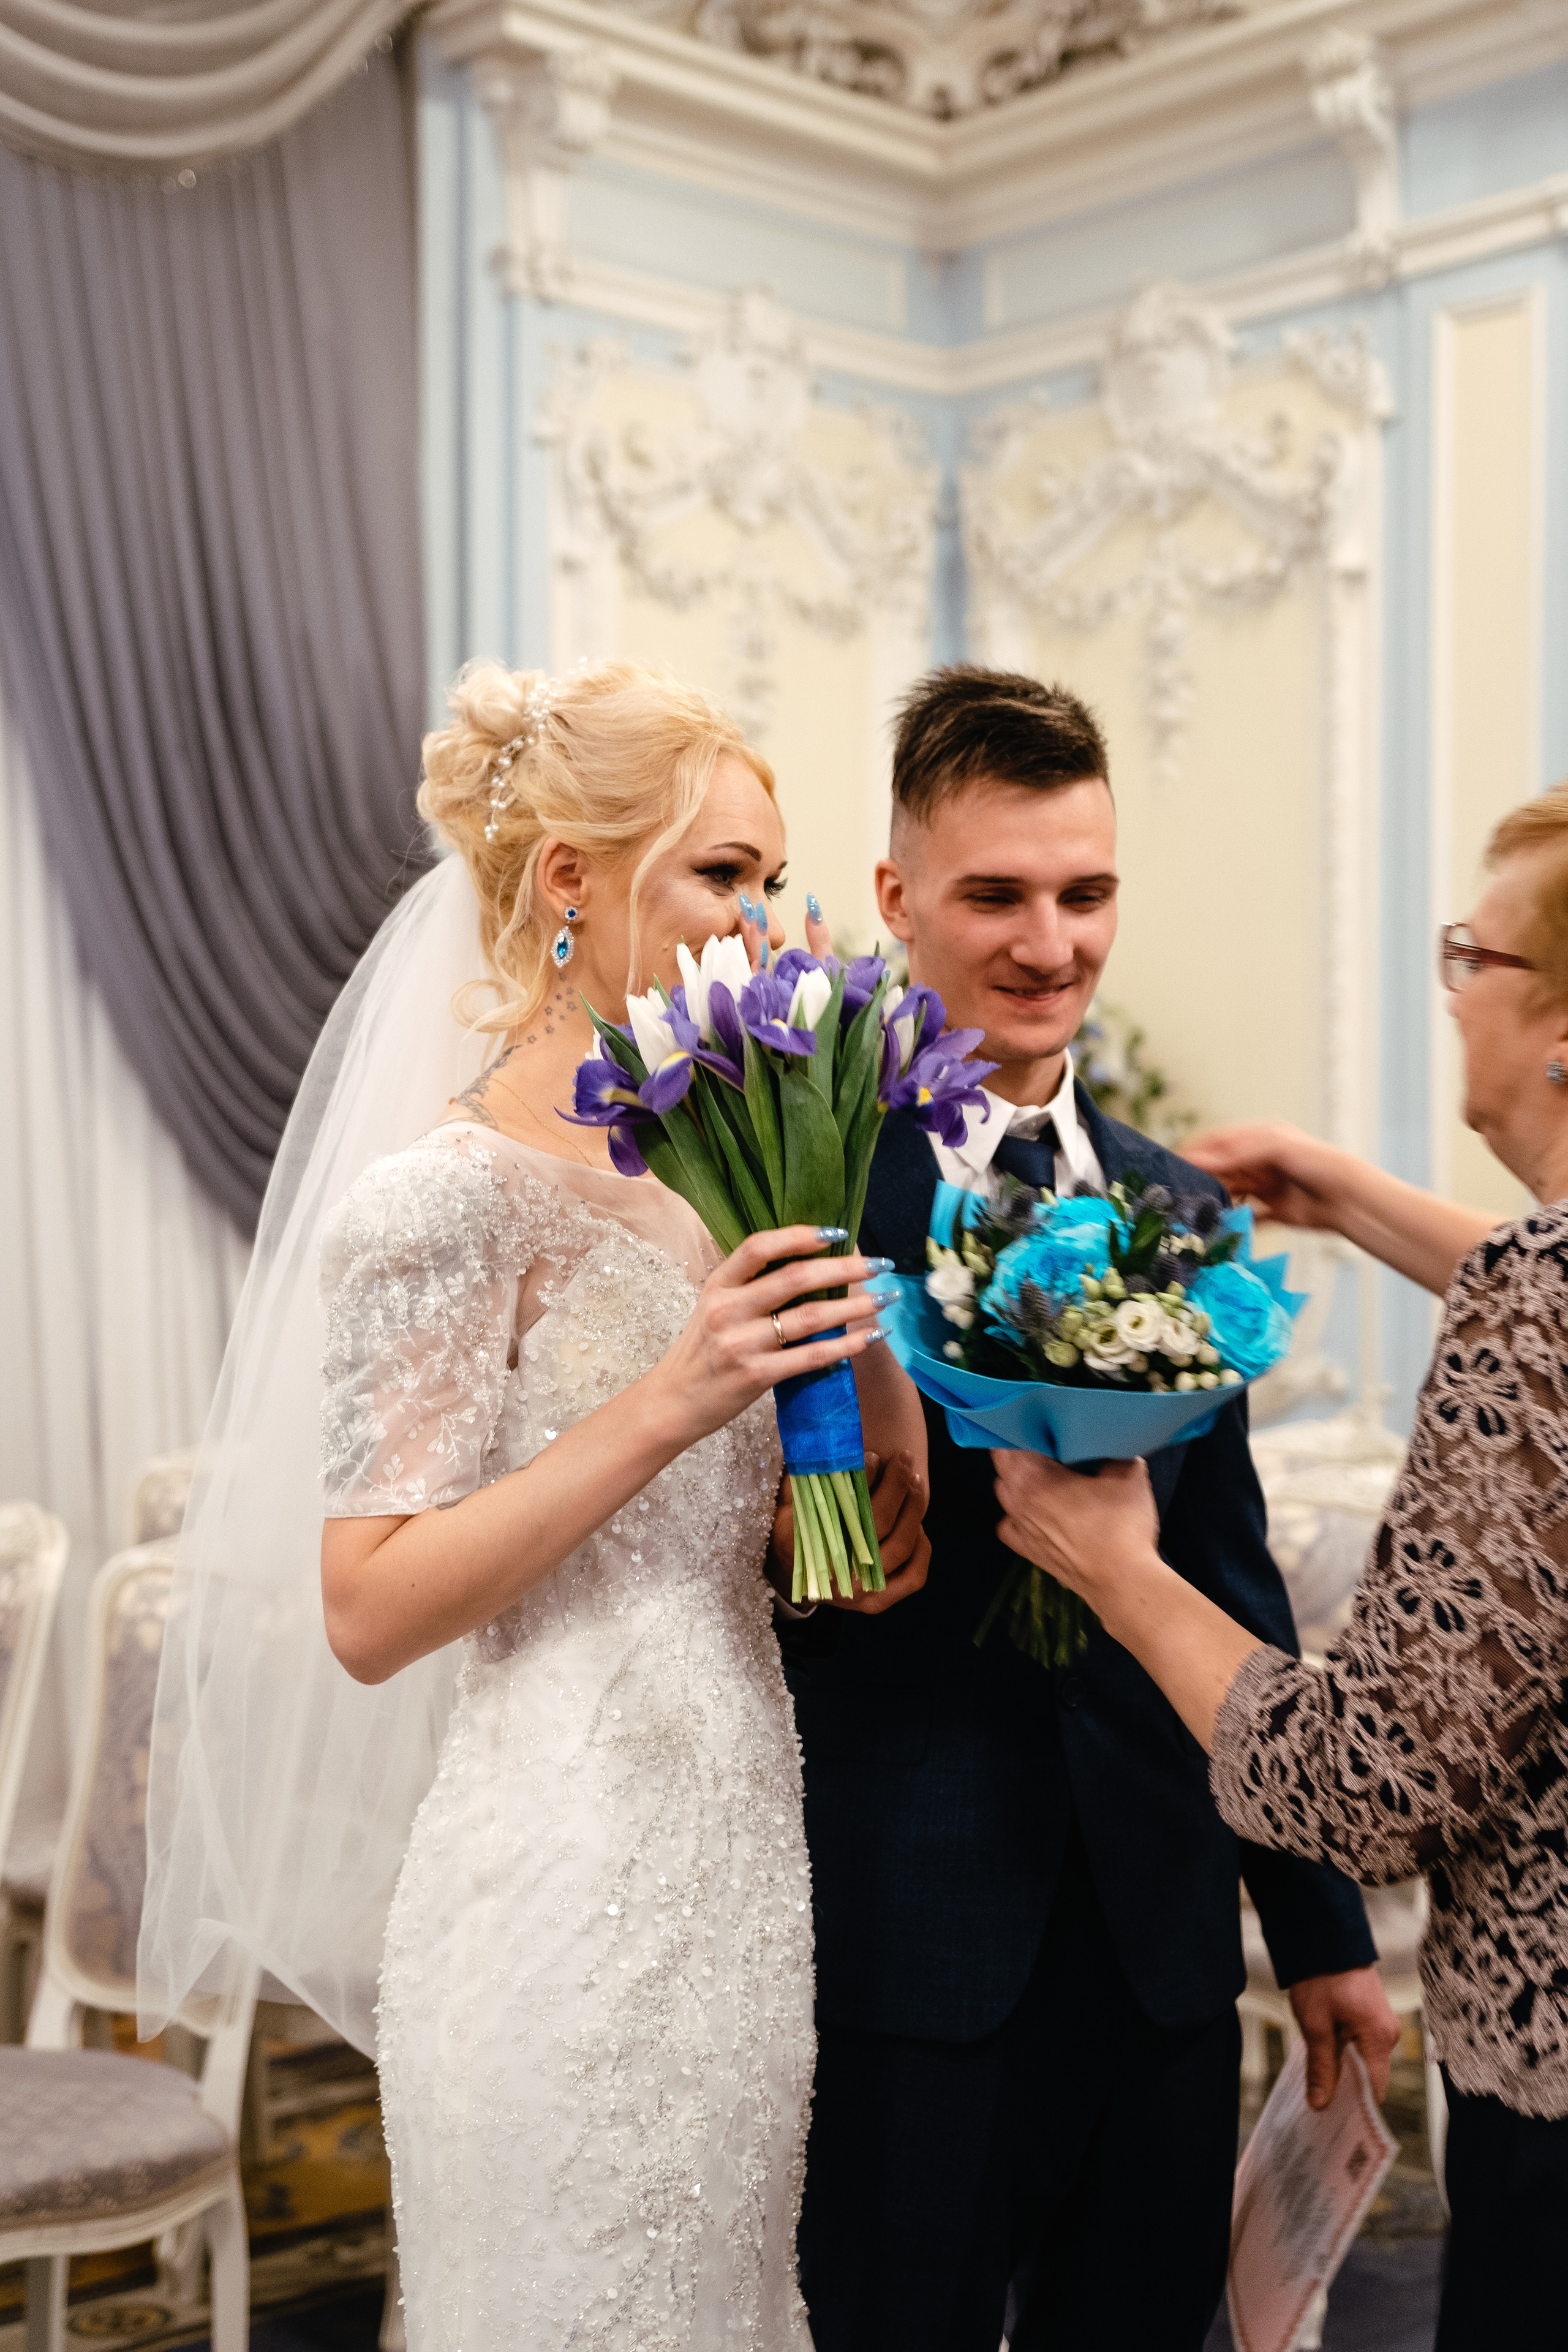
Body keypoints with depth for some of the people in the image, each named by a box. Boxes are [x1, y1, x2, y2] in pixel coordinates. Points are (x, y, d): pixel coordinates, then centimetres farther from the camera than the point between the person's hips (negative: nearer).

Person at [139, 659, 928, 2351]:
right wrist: (667, 1403, -24)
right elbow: (369, 1615, -18)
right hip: (583, 1889, -8)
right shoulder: (455, 1194, -14)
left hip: (746, 1855, 8)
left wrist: (849, 1360, -2)